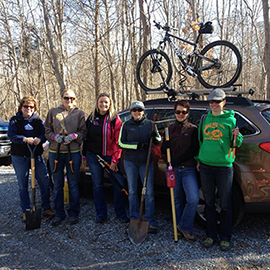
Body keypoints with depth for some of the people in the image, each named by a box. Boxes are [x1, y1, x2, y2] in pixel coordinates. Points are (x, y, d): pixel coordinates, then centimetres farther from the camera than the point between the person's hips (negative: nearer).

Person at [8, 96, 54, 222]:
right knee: (23, 186, 6)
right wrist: (25, 139, -28)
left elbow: (45, 134, 0)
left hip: (37, 155, 2)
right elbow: (11, 135, -10)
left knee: (45, 183, 2)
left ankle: (46, 208, 18)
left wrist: (39, 139, -23)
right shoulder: (15, 120, 3)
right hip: (19, 157, -2)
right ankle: (26, 212, 18)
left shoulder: (38, 120, 9)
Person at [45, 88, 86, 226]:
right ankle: (59, 214, 20)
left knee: (73, 184, 5)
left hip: (73, 152, -1)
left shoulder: (79, 113, 8)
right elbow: (47, 130, 11)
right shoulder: (53, 112, 11)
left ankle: (73, 213, 18)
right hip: (55, 152, 2)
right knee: (57, 184, 8)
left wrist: (73, 136, -13)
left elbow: (83, 131, 5)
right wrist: (55, 136, -8)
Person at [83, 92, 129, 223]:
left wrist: (115, 160, -10)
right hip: (93, 156, 3)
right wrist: (85, 156, 10)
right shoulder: (92, 118, 7)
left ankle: (120, 213, 17)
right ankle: (101, 213, 24)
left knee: (119, 185, -2)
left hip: (111, 157, -2)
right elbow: (86, 137, 12)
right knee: (97, 185, 10)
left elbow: (118, 141, -6)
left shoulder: (115, 119, -2)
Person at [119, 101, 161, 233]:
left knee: (149, 192, -3)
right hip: (130, 162, 1)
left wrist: (155, 136, -17)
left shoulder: (149, 124, 3)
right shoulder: (126, 125, 2)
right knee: (132, 191, 9)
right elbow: (121, 143, -2)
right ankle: (134, 219, 23)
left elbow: (158, 141, 7)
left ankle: (150, 221, 5)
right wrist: (137, 145, -14)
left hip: (146, 161, 0)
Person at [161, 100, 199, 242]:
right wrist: (167, 143, -13)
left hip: (188, 169, -2)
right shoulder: (170, 129, 10)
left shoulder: (193, 129, 2)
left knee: (193, 199, -13)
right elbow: (163, 150, 9)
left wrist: (176, 161, -12)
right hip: (173, 170, 2)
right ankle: (179, 228, 26)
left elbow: (193, 151, -6)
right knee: (177, 200, 11)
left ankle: (184, 226, 7)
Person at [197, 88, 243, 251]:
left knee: (225, 204, 4)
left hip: (224, 166, -3)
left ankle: (225, 238, 19)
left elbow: (237, 144, 4)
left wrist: (237, 136, -18)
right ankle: (211, 235, 24)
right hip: (206, 166, 3)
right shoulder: (205, 119, 11)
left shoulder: (230, 120, 1)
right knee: (209, 203, 11)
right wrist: (199, 159, 13)